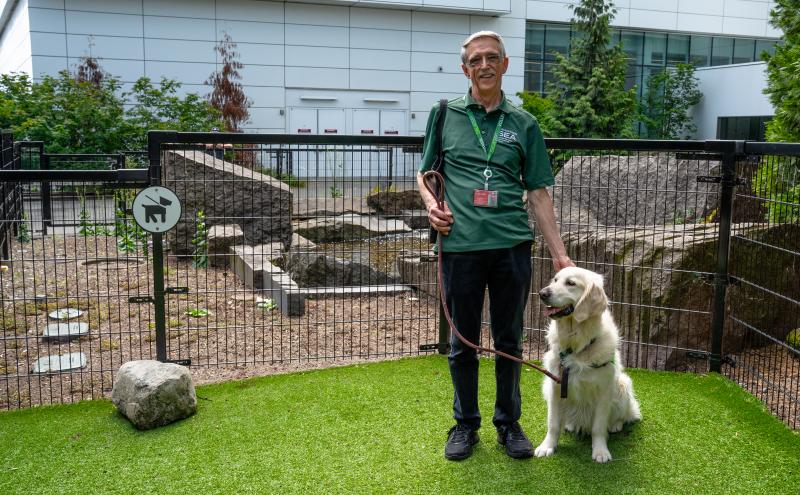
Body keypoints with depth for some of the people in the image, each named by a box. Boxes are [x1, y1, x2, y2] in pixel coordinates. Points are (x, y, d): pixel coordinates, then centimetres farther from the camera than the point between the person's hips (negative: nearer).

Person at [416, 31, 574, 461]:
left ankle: (508, 422, 28)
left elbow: (538, 192, 10)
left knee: (509, 341, 11)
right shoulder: (445, 115, 9)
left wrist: (559, 254, 5)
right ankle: (465, 423, 27)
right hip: (460, 245, -1)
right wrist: (430, 202, -8)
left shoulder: (523, 124, 11)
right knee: (463, 342, 9)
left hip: (513, 245, 1)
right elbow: (424, 172, 15)